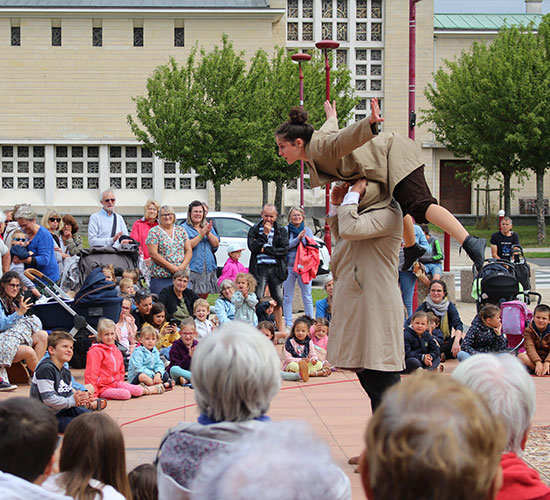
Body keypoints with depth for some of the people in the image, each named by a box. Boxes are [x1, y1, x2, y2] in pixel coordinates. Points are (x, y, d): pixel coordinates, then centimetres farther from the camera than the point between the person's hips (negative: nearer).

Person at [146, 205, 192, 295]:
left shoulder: (181, 230, 13)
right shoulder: (154, 232, 1)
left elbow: (189, 251, 10)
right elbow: (153, 254, -8)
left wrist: (183, 266, -8)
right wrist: (170, 267, -14)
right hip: (160, 277, -3)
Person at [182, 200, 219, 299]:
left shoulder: (208, 226, 15)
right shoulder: (185, 228, -3)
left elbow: (216, 244, 7)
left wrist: (208, 233, -10)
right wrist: (201, 235, -17)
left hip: (208, 268, 6)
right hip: (193, 268, -6)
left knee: (204, 296, 9)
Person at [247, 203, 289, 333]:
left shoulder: (282, 231, 10)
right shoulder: (254, 230, 7)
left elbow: (284, 250, -3)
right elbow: (253, 247, -8)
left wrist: (265, 249, -8)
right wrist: (265, 233, -10)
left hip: (276, 269, 2)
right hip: (260, 269, -2)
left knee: (278, 300, 6)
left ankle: (280, 329, 12)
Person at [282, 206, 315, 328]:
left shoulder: (307, 231, 10)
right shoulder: (285, 230, 5)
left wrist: (303, 238, -12)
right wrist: (298, 238, -15)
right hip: (289, 266, 0)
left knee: (307, 296, -1)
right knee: (287, 297, 3)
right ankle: (288, 324, 9)